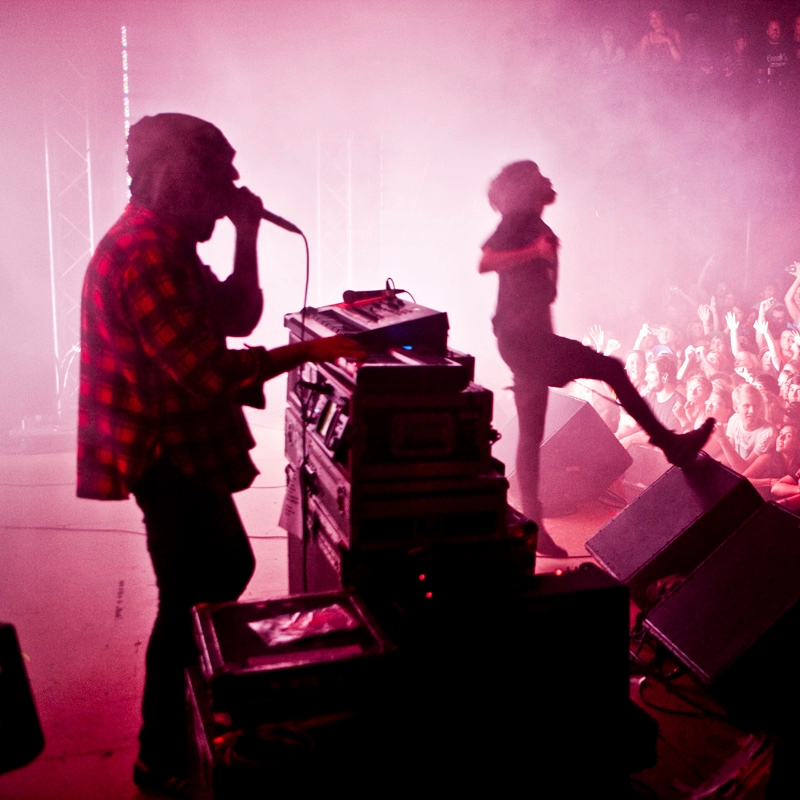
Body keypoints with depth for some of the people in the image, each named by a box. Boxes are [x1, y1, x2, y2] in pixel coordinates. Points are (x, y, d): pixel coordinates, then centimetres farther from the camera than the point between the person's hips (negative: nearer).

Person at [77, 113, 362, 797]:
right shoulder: (143, 253, -23)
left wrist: (246, 236, 2)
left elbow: (237, 315, 14)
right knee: (189, 599, 0)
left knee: (229, 571, 22)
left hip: (180, 446, 11)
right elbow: (207, 370, -29)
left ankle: (197, 706, 41)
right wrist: (306, 351, -21)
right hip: (166, 453, -11)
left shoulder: (167, 244, 11)